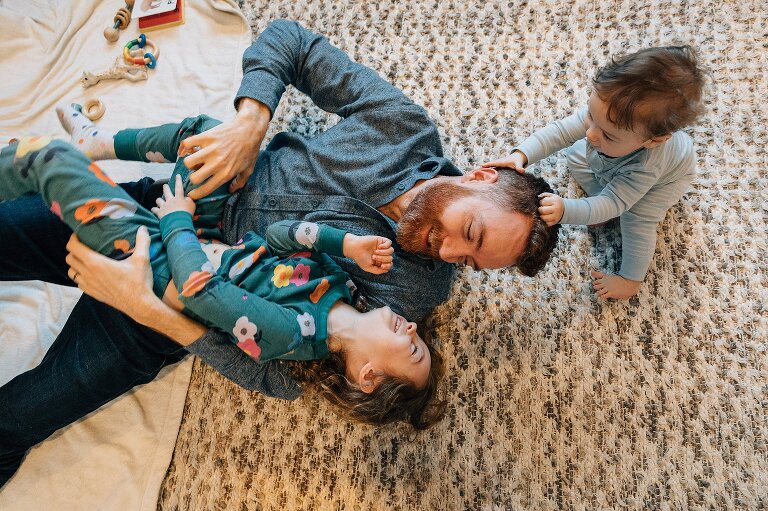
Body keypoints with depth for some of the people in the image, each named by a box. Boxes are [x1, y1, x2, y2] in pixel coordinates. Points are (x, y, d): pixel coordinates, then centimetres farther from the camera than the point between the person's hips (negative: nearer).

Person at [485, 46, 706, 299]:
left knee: (636, 220, -18)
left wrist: (565, 210, -65)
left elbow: (612, 205, -48)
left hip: (668, 174, -5)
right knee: (575, 156, 2)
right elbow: (560, 131, -34)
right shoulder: (605, 113, -41)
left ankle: (631, 278, 5)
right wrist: (521, 155, -50)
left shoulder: (644, 168, -51)